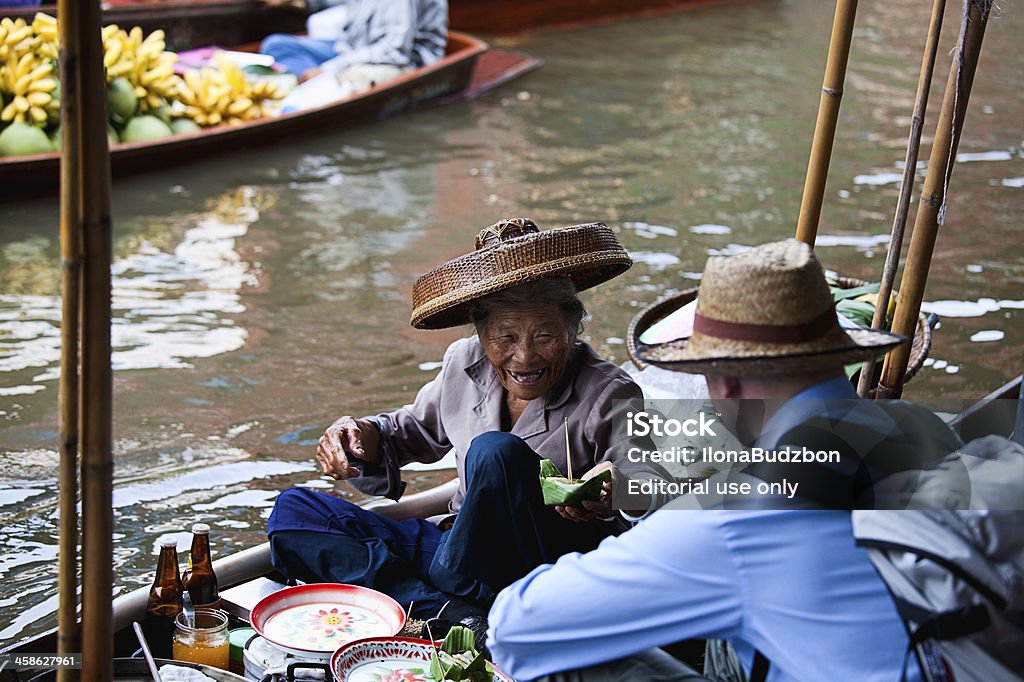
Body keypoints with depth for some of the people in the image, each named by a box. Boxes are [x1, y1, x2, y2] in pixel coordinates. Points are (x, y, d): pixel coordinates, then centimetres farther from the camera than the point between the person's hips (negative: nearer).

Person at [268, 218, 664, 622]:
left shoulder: (609, 399, -12)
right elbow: (416, 429, 21)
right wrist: (367, 437, -2)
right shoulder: (464, 363, 3)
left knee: (496, 451, -33)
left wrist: (614, 494, -46)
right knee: (293, 510, -4)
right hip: (462, 550, 7)